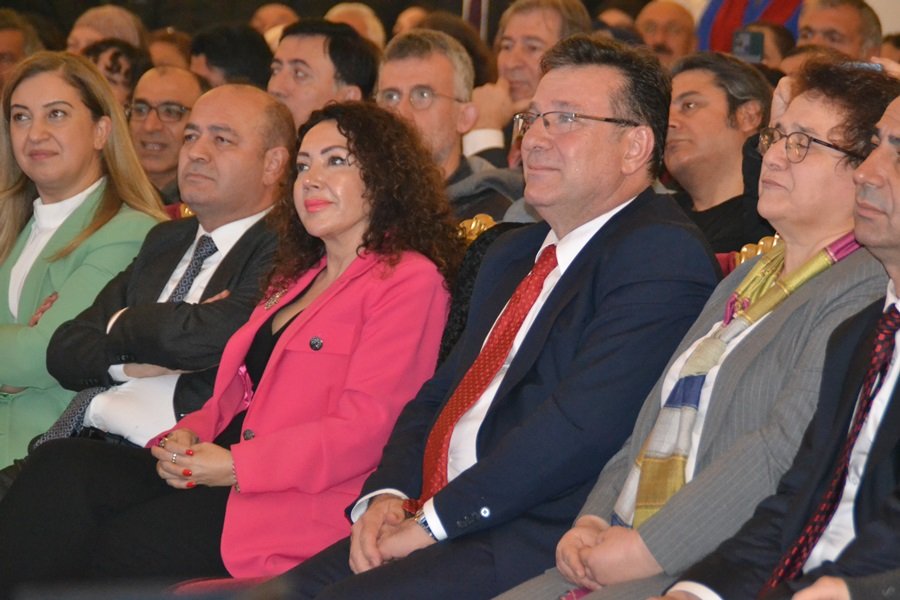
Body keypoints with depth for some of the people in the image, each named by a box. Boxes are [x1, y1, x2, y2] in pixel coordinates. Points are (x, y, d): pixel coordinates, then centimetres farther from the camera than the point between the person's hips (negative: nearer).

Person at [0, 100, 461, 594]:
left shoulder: (409, 280, 0)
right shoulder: (295, 278, 28)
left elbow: (364, 428, -10)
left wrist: (235, 466, -14)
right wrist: (188, 436, 1)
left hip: (302, 500, -7)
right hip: (218, 473, 7)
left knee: (117, 548, -28)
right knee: (63, 466, -19)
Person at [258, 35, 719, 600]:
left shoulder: (663, 255, -8)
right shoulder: (513, 254, 24)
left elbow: (585, 421, -19)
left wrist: (435, 518, -16)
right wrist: (387, 495, 2)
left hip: (545, 543, -8)